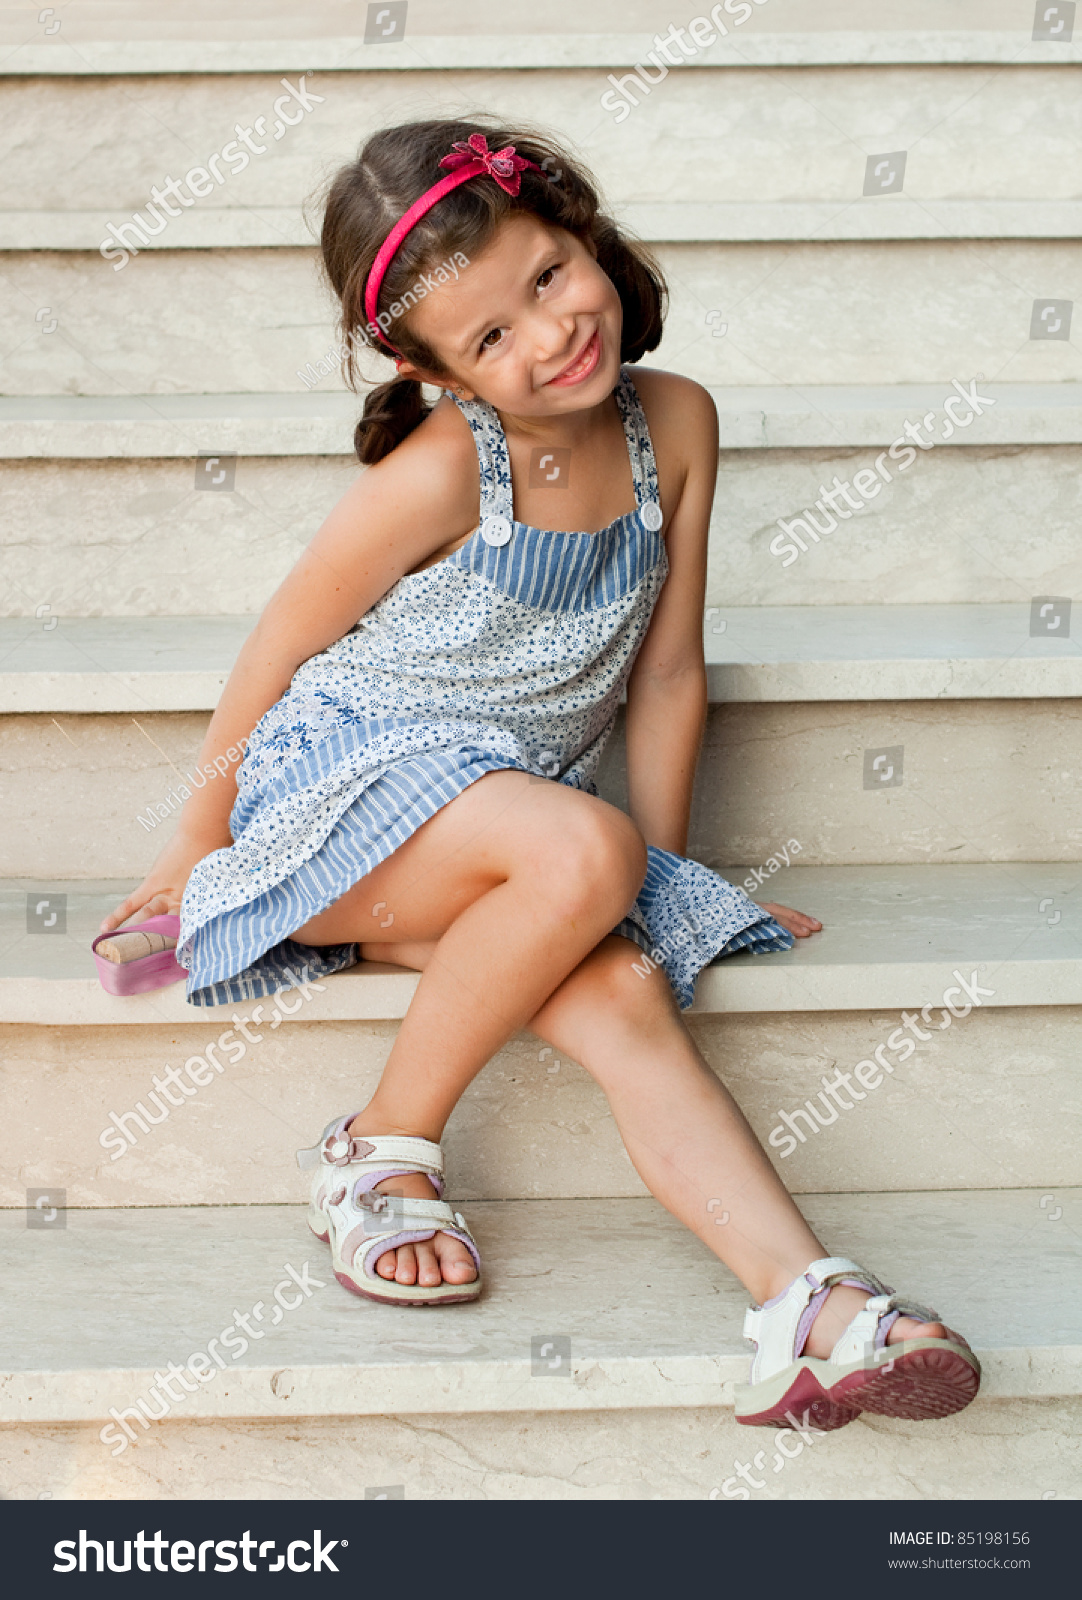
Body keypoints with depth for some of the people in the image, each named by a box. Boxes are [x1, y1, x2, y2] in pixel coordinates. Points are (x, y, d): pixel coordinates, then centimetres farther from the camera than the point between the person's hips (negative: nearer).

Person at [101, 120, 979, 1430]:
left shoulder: (675, 424, -2)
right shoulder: (437, 475, -18)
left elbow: (667, 674, 6)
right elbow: (273, 661, -5)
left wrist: (663, 871, 9)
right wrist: (199, 845, 5)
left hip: (492, 843, 5)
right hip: (333, 797, -5)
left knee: (626, 992, -24)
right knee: (582, 849, -34)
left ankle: (811, 1311, -34)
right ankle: (380, 1155, -18)